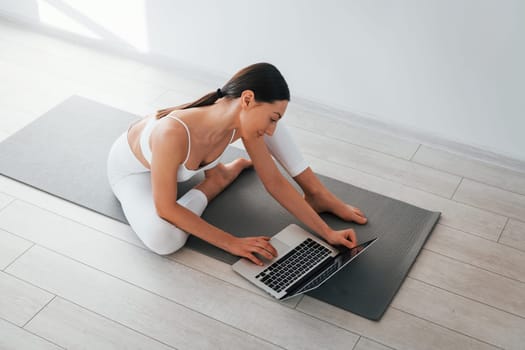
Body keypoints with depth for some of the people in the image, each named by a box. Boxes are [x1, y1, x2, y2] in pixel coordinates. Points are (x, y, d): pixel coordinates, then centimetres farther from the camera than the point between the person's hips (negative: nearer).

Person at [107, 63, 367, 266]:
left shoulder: (243, 117, -27)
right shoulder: (173, 133, -47)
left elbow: (275, 182, -15)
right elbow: (166, 208, -35)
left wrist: (327, 232, -16)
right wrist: (231, 243, -31)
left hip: (175, 157, 5)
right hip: (133, 168, -5)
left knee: (266, 113, -10)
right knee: (164, 240, -36)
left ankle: (317, 195, 1)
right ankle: (218, 180, -7)